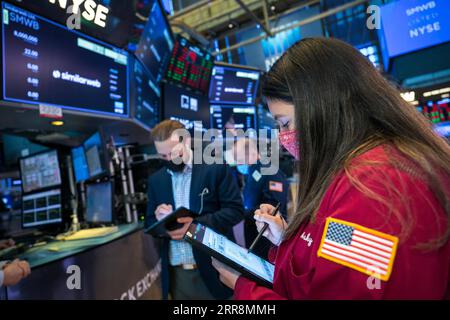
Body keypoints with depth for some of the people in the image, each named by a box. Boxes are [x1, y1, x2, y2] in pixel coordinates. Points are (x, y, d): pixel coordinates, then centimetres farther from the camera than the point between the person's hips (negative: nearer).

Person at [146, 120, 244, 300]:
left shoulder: (215, 168, -7)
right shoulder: (156, 180, 6)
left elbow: (235, 210, -10)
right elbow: (150, 224, 10)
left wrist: (197, 224, -22)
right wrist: (160, 220, -13)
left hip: (213, 270, -3)